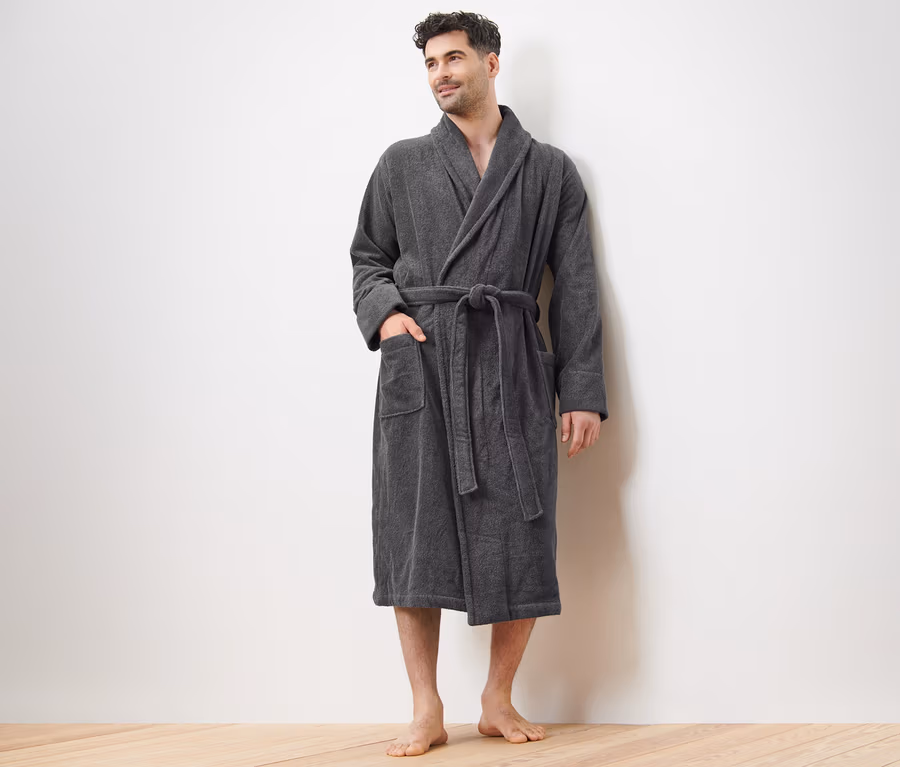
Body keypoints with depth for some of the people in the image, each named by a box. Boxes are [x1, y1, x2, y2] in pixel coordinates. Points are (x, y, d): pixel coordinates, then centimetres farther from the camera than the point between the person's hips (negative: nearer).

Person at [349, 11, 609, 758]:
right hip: (419, 364, 1)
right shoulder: (402, 164, 14)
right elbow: (367, 257, 19)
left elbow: (576, 286, 7)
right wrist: (384, 312, -4)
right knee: (414, 536, -3)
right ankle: (427, 711, 6)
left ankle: (498, 700, 16)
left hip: (511, 367, 0)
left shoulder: (550, 170, 11)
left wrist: (583, 391, 0)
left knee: (520, 540, -2)